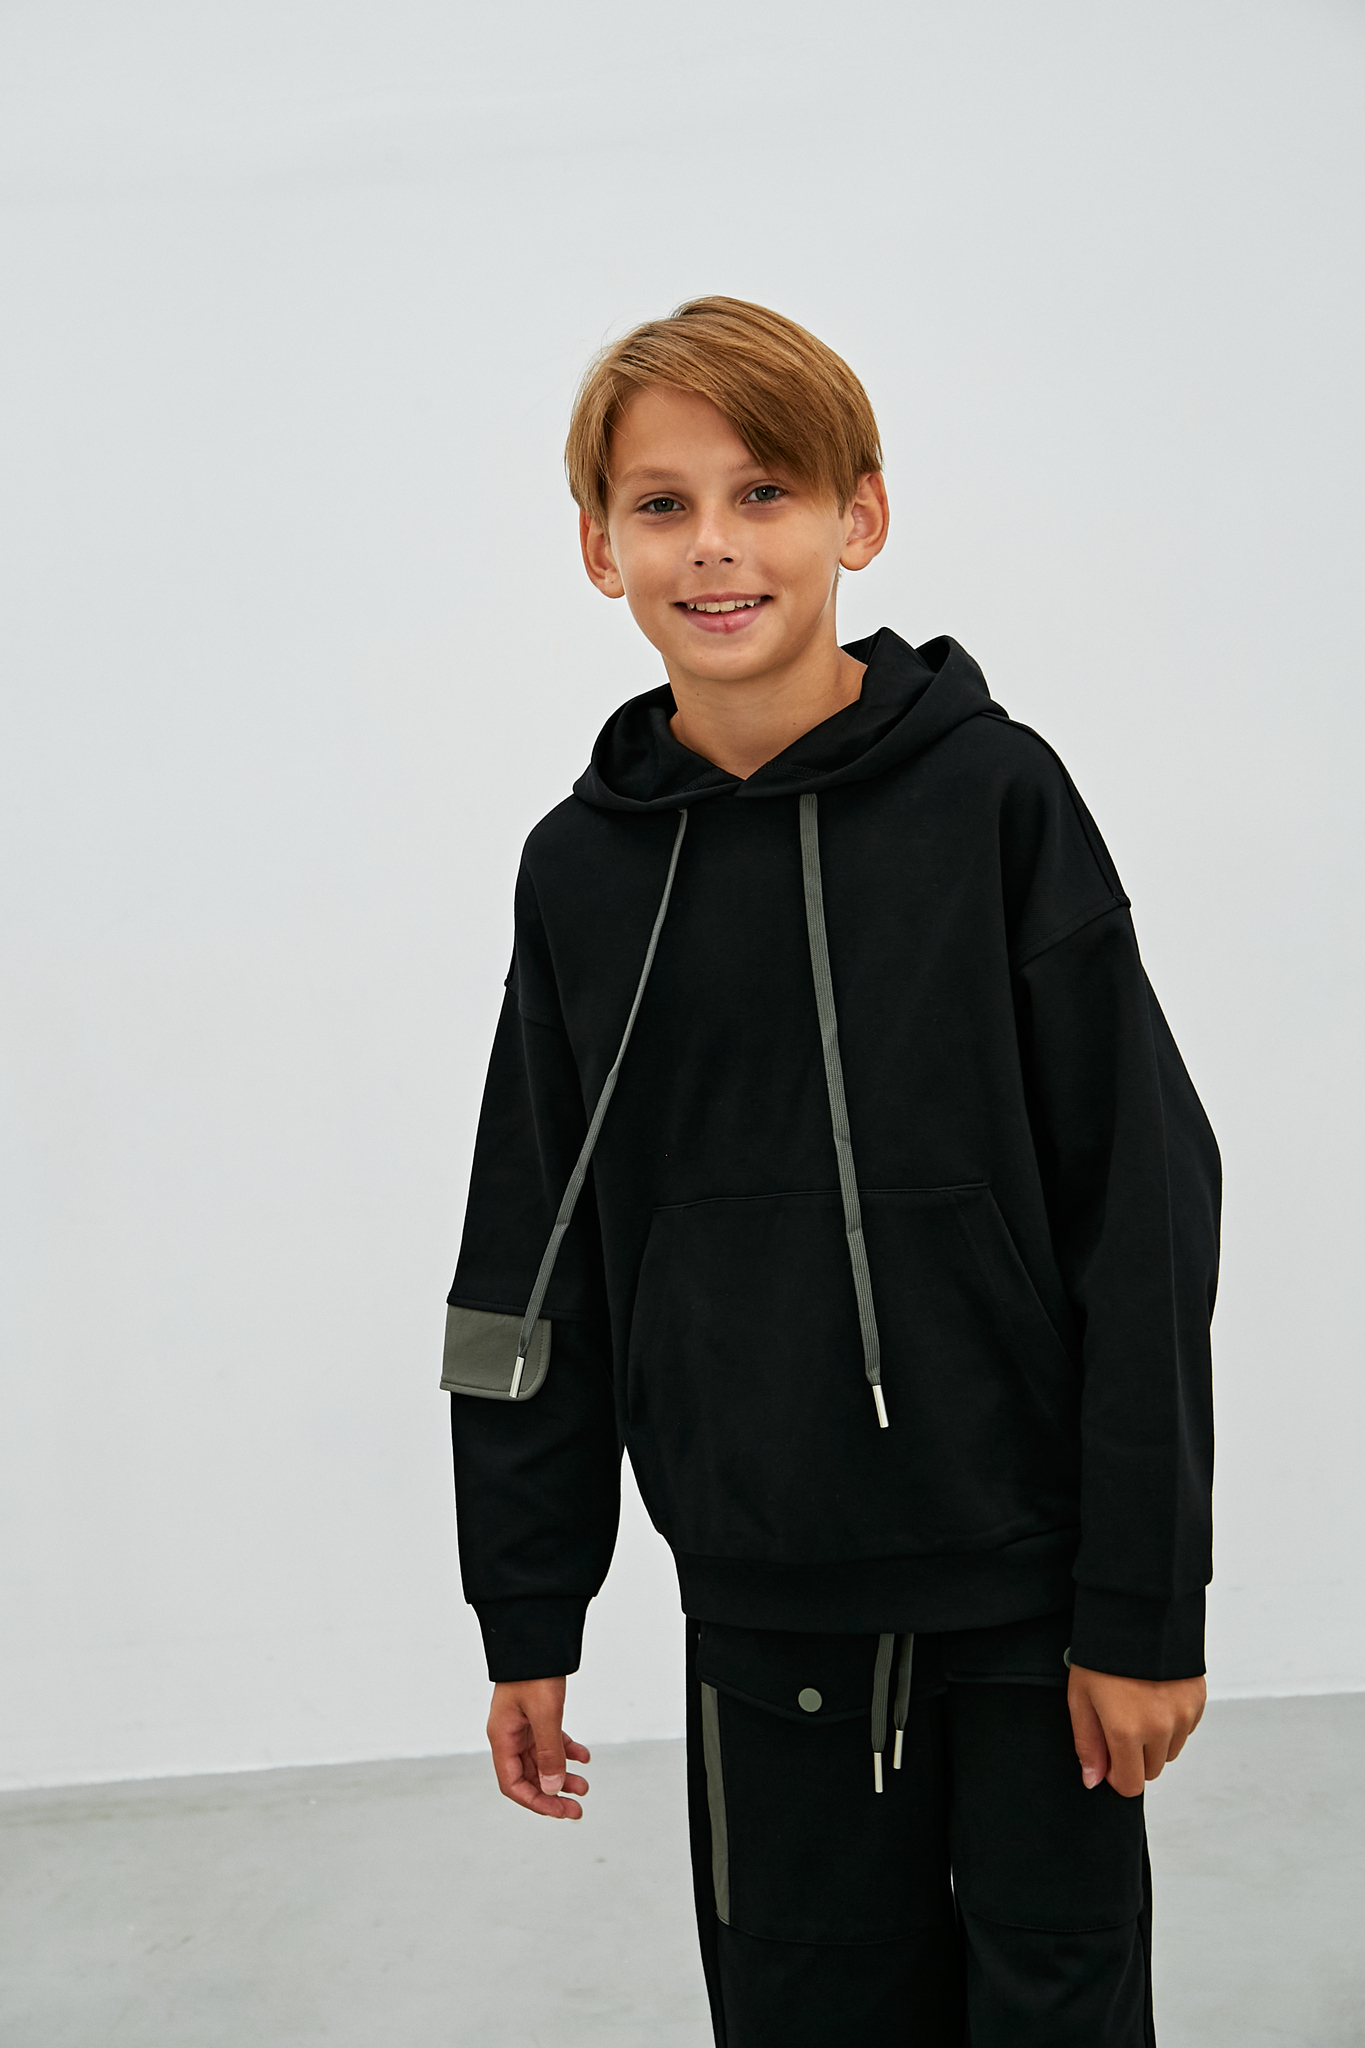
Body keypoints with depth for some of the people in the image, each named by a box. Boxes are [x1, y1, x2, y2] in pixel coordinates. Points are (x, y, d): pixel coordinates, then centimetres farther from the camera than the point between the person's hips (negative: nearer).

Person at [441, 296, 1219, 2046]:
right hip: (762, 1595, 3)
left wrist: (1144, 1602, -9)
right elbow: (532, 1271, 7)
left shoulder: (991, 799, -8)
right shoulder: (584, 867, 0)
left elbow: (1145, 1212, -8)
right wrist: (526, 1617, 9)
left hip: (1024, 1579, -2)